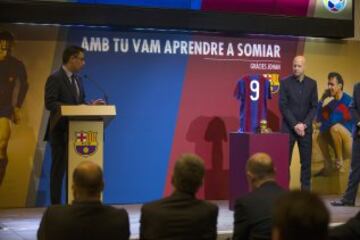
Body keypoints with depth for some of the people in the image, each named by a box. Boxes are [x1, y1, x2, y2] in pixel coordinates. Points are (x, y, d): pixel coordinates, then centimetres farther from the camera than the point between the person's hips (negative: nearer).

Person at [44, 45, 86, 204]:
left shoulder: (77, 79, 15)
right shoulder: (55, 78, -10)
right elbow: (50, 103, -18)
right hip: (60, 131, -7)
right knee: (59, 168, -1)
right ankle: (56, 204, 5)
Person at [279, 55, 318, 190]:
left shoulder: (312, 83, 6)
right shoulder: (285, 82, -1)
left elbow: (314, 106, 3)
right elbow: (283, 106, -6)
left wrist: (304, 124, -9)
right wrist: (295, 124, -12)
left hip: (306, 128, 2)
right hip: (288, 127, -2)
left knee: (306, 161, 3)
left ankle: (306, 190, 8)